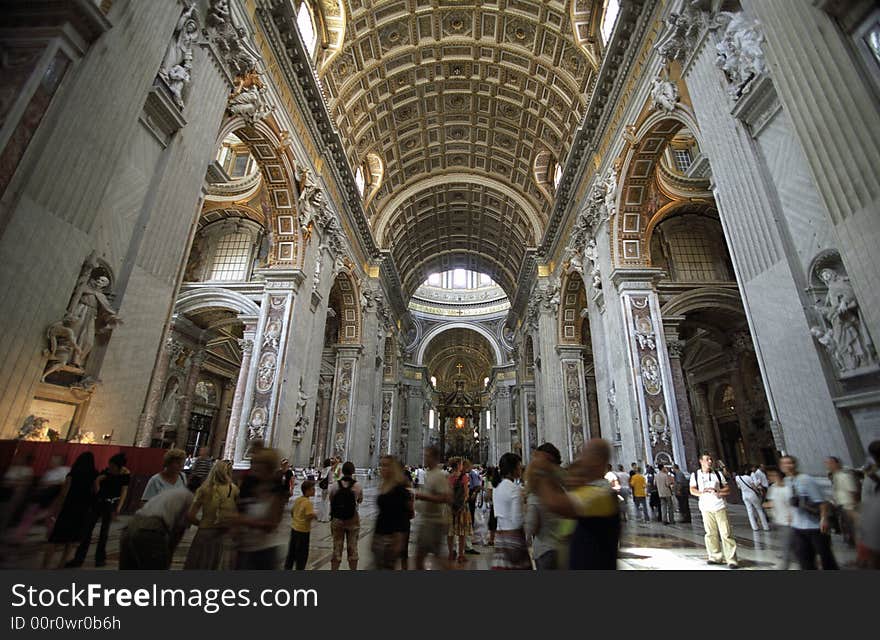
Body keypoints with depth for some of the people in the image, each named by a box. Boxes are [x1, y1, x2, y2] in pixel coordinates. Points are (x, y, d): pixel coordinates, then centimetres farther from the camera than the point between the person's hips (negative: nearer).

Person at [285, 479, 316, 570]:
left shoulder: (297, 499, 3)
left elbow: (292, 511, 15)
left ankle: (287, 566, 32)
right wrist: (315, 515, -10)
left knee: (292, 549, 21)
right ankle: (300, 568, 17)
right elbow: (310, 515, -29)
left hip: (294, 528, 8)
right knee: (302, 552, 7)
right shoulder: (308, 502, -23)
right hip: (303, 530, -8)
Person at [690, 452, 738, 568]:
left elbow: (727, 489, 6)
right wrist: (702, 493, -19)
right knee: (711, 533, 6)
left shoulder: (717, 474, 8)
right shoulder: (695, 475, 5)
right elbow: (692, 490, -3)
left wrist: (717, 491, -11)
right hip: (706, 508, 1)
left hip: (720, 507, 0)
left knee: (726, 533, -4)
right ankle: (715, 557, 18)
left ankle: (731, 559, 1)